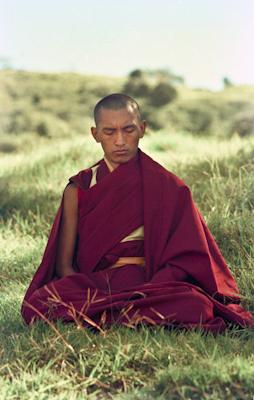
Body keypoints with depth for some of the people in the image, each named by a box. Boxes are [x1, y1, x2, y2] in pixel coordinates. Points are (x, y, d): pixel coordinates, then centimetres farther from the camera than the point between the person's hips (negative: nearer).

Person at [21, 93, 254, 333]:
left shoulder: (168, 187, 7)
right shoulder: (79, 190, 10)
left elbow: (183, 259, 3)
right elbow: (64, 263, 8)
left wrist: (146, 292, -16)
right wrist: (92, 298, -13)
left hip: (151, 286, -1)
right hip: (92, 287, 2)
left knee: (194, 305, -35)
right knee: (37, 304, -31)